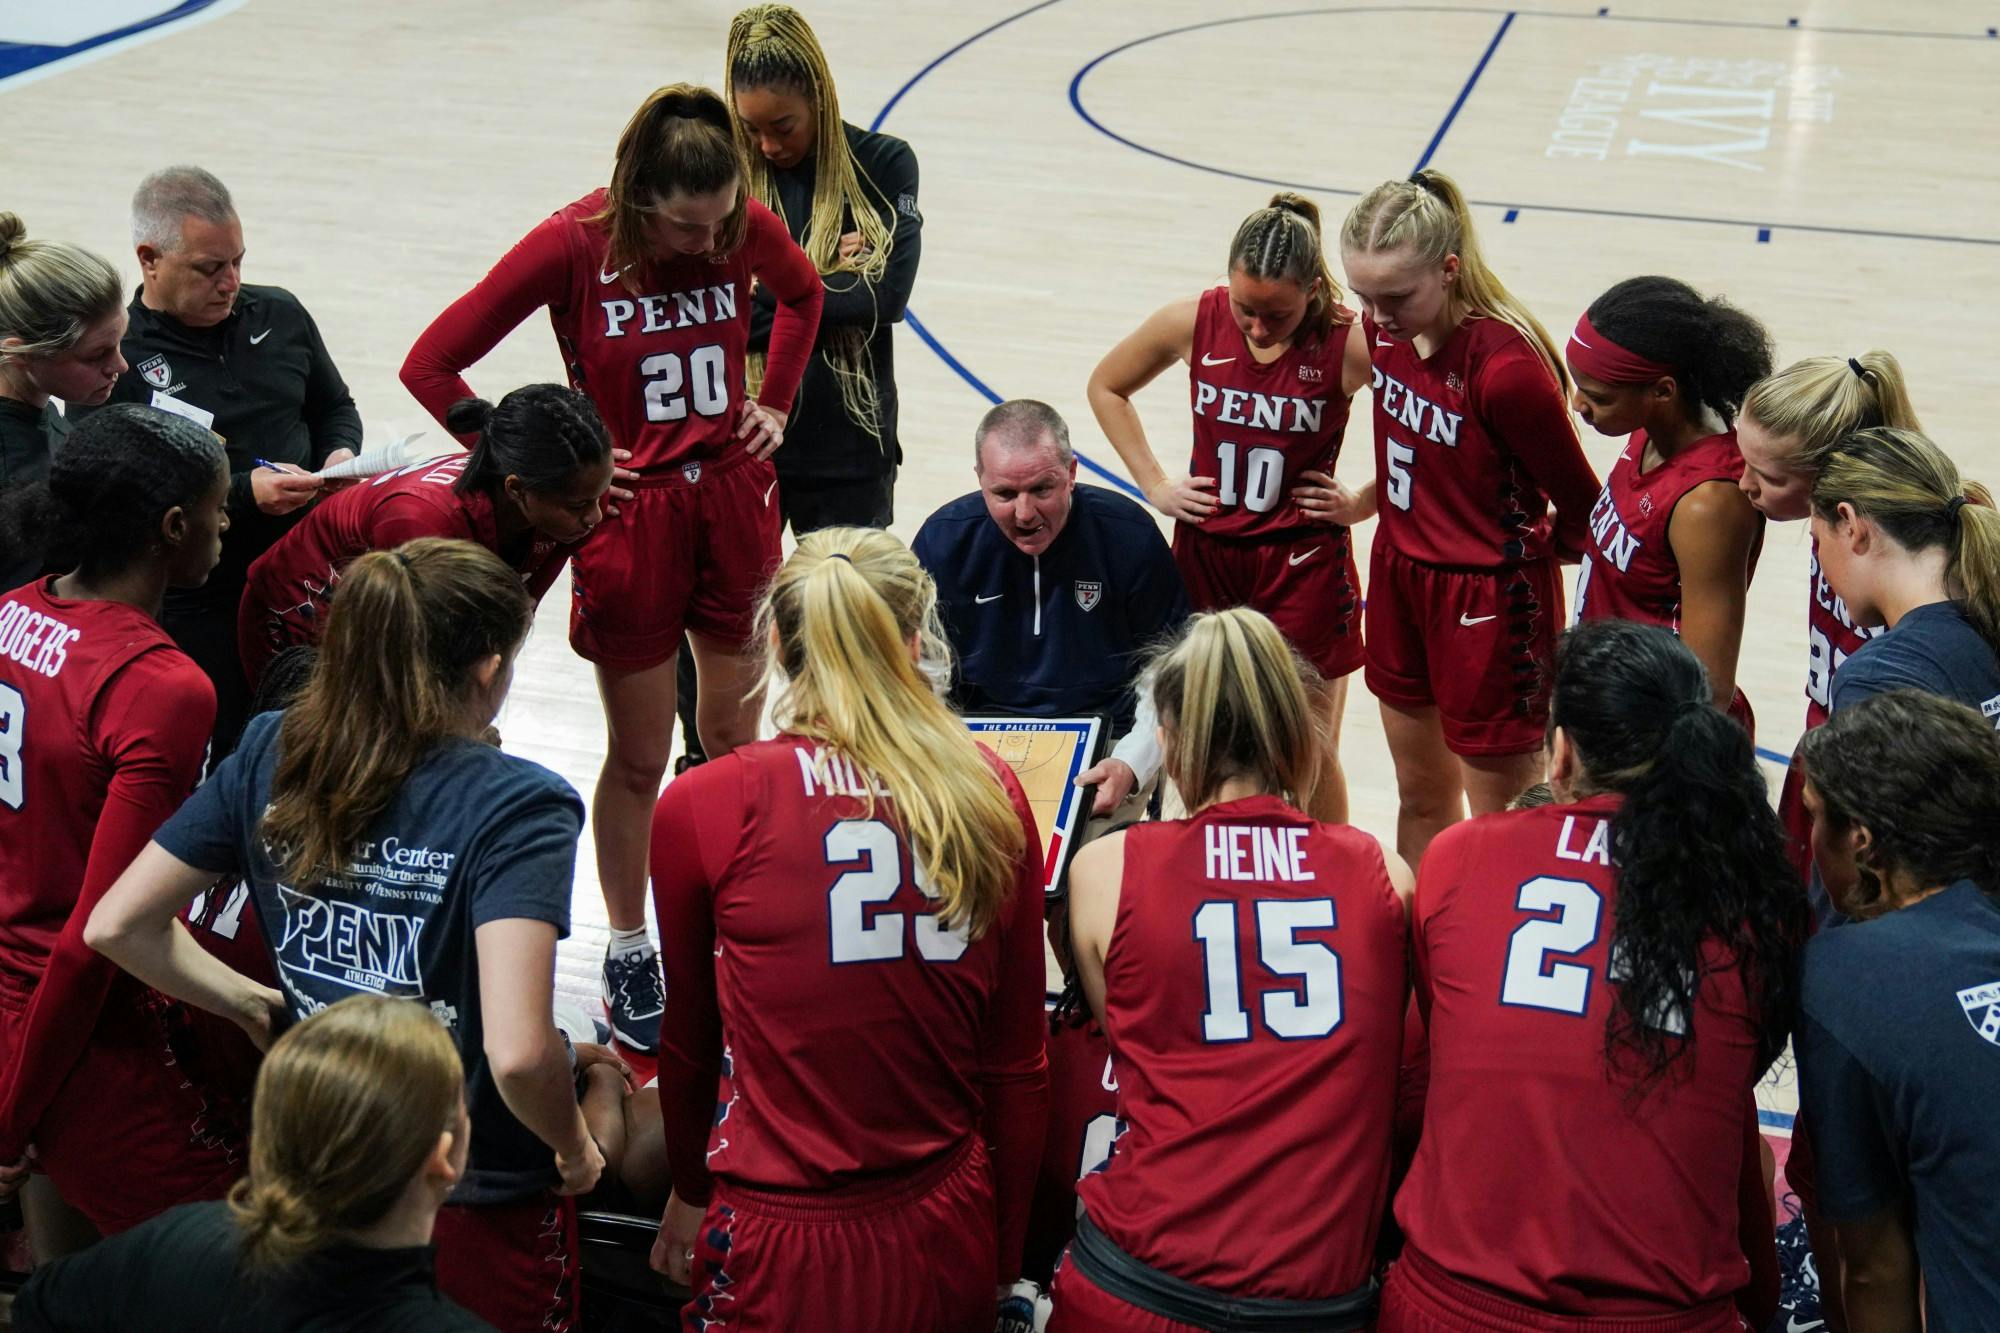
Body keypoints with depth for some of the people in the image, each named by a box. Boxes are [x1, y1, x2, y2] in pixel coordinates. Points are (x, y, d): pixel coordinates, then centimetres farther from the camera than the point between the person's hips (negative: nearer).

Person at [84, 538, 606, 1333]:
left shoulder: (271, 756, -7)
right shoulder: (517, 806, -24)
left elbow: (117, 926, -3)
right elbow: (517, 1053, -33)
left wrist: (258, 1007, 9)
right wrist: (573, 1149, -13)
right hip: (481, 1209, -4)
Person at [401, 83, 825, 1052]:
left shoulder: (748, 228, -8)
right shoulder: (574, 244, -17)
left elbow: (803, 294, 18)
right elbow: (430, 365, -13)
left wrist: (775, 402, 7)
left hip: (733, 498, 3)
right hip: (628, 512, -3)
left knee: (734, 740, 13)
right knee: (639, 757, 8)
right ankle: (628, 953, 25)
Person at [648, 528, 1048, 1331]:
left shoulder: (704, 807, -8)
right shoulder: (993, 795, -1)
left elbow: (689, 1043, 7)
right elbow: (1017, 1065, 7)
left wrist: (689, 1194, 25)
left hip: (784, 1262, -3)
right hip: (950, 1249, 3)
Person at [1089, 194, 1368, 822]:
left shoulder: (1350, 345, -17)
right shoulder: (1193, 323, -7)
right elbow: (1106, 387, 11)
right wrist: (1154, 484, 5)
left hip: (1304, 564, -3)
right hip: (1206, 553, 3)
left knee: (1310, 756, 5)